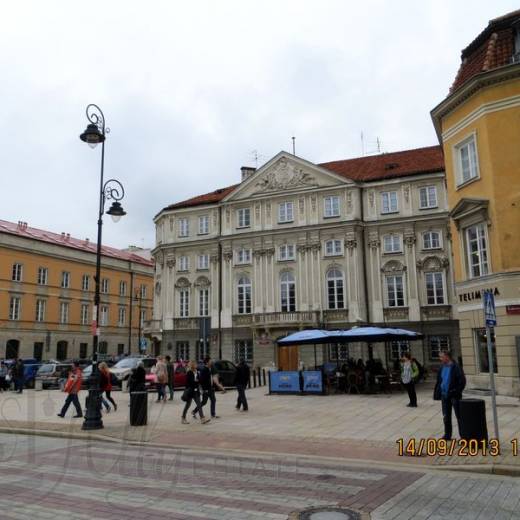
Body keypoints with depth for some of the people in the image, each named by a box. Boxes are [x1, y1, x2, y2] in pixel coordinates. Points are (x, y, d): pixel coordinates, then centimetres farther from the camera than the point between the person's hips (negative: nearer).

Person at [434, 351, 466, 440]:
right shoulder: (442, 367, 9)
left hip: (454, 396, -7)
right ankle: (447, 435, 24)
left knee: (459, 416, 2)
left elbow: (462, 381, -14)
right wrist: (437, 392, 8)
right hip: (444, 395, 7)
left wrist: (457, 391, -17)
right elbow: (439, 380, 15)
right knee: (446, 416, 13)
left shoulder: (455, 367, -12)